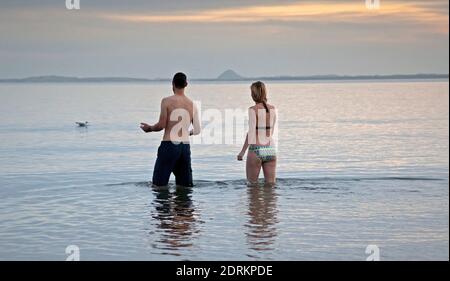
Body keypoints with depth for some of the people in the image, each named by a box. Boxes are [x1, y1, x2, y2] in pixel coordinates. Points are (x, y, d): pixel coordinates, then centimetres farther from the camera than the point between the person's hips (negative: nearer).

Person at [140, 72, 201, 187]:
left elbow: (161, 125, -7)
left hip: (169, 145, -4)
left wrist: (149, 128, 13)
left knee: (159, 185, 2)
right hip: (185, 146, 4)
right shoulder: (192, 104, 7)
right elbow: (197, 130, 8)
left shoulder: (167, 101, -5)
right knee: (185, 185, 9)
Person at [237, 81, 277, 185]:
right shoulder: (272, 109, 7)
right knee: (271, 184, 7)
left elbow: (251, 132, -15)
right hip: (270, 149, 5)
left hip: (256, 150, -5)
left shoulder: (253, 110, -9)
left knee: (252, 183, 10)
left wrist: (243, 151, -15)